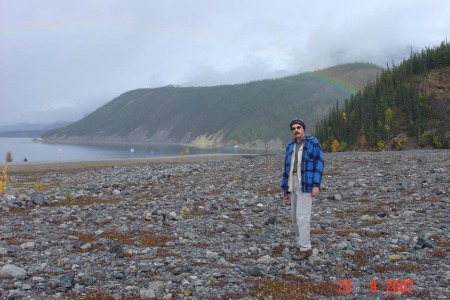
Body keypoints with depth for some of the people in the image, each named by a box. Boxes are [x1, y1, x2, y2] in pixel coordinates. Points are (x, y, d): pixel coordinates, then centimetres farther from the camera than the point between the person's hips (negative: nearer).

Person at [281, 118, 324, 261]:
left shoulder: (313, 142, -4)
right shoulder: (290, 146, 14)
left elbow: (319, 163, -9)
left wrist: (316, 185, -17)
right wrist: (285, 188, 12)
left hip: (306, 183, -7)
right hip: (293, 183, 7)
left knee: (302, 216, -10)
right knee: (295, 216, 9)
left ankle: (305, 248, -3)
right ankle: (302, 245, 20)